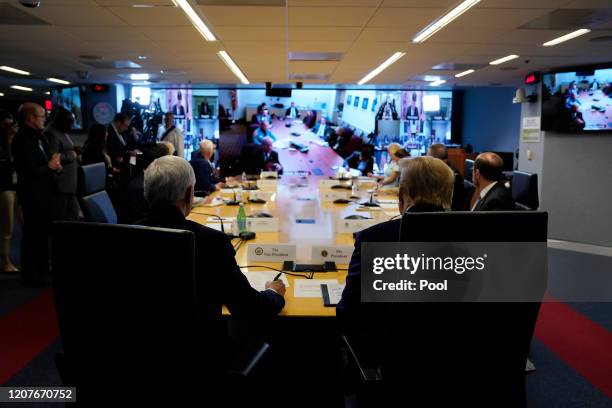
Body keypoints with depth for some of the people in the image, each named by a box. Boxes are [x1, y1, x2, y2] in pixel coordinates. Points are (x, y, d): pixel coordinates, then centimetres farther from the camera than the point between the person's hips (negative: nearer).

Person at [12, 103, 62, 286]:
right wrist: (50, 167, -9)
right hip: (32, 194, -9)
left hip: (43, 192, 9)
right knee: (32, 234, 0)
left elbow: (46, 158, 16)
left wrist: (54, 163, -6)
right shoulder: (22, 140, -17)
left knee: (43, 232, 18)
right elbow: (31, 171, -23)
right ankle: (30, 275, 10)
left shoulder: (38, 136, 11)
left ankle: (42, 268, 31)